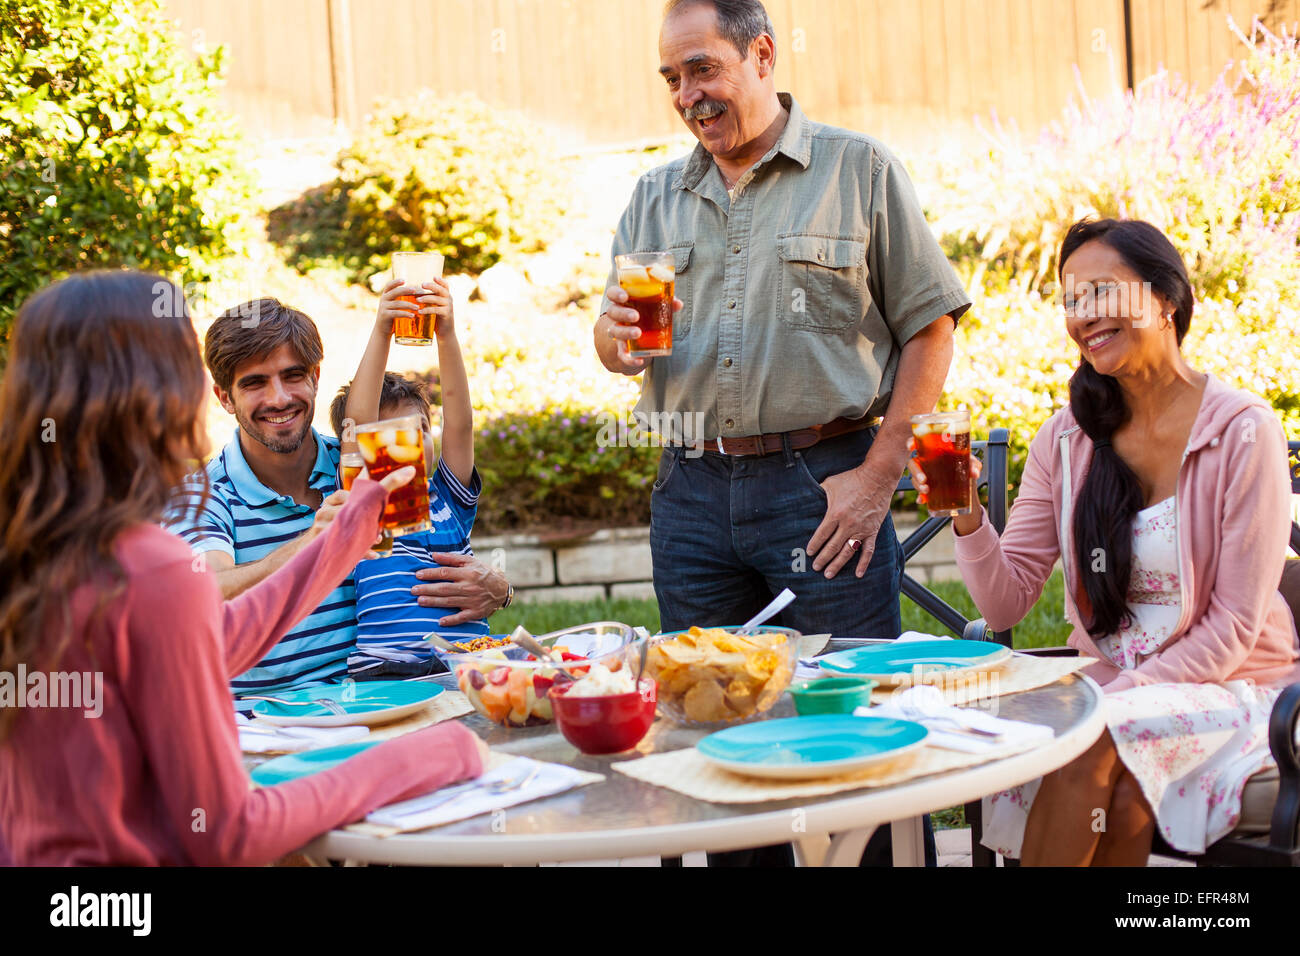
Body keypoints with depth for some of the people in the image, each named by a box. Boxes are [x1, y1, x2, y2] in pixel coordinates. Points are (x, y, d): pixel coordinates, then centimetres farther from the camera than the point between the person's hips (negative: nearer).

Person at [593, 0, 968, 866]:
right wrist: (615, 338, -9)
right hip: (693, 492, 4)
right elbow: (616, 344, 16)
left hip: (824, 483, -4)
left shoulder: (860, 170, 3)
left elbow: (930, 328, -1)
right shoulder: (656, 198, 15)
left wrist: (877, 475, -10)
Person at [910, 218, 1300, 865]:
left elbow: (1235, 625, -11)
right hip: (1107, 688, 3)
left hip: (1225, 688, -3)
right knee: (1122, 791, -30)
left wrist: (1120, 696, -19)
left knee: (1090, 747, -31)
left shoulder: (1242, 429, -10)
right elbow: (1005, 604, 1)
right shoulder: (1068, 437, 3)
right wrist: (966, 516, -16)